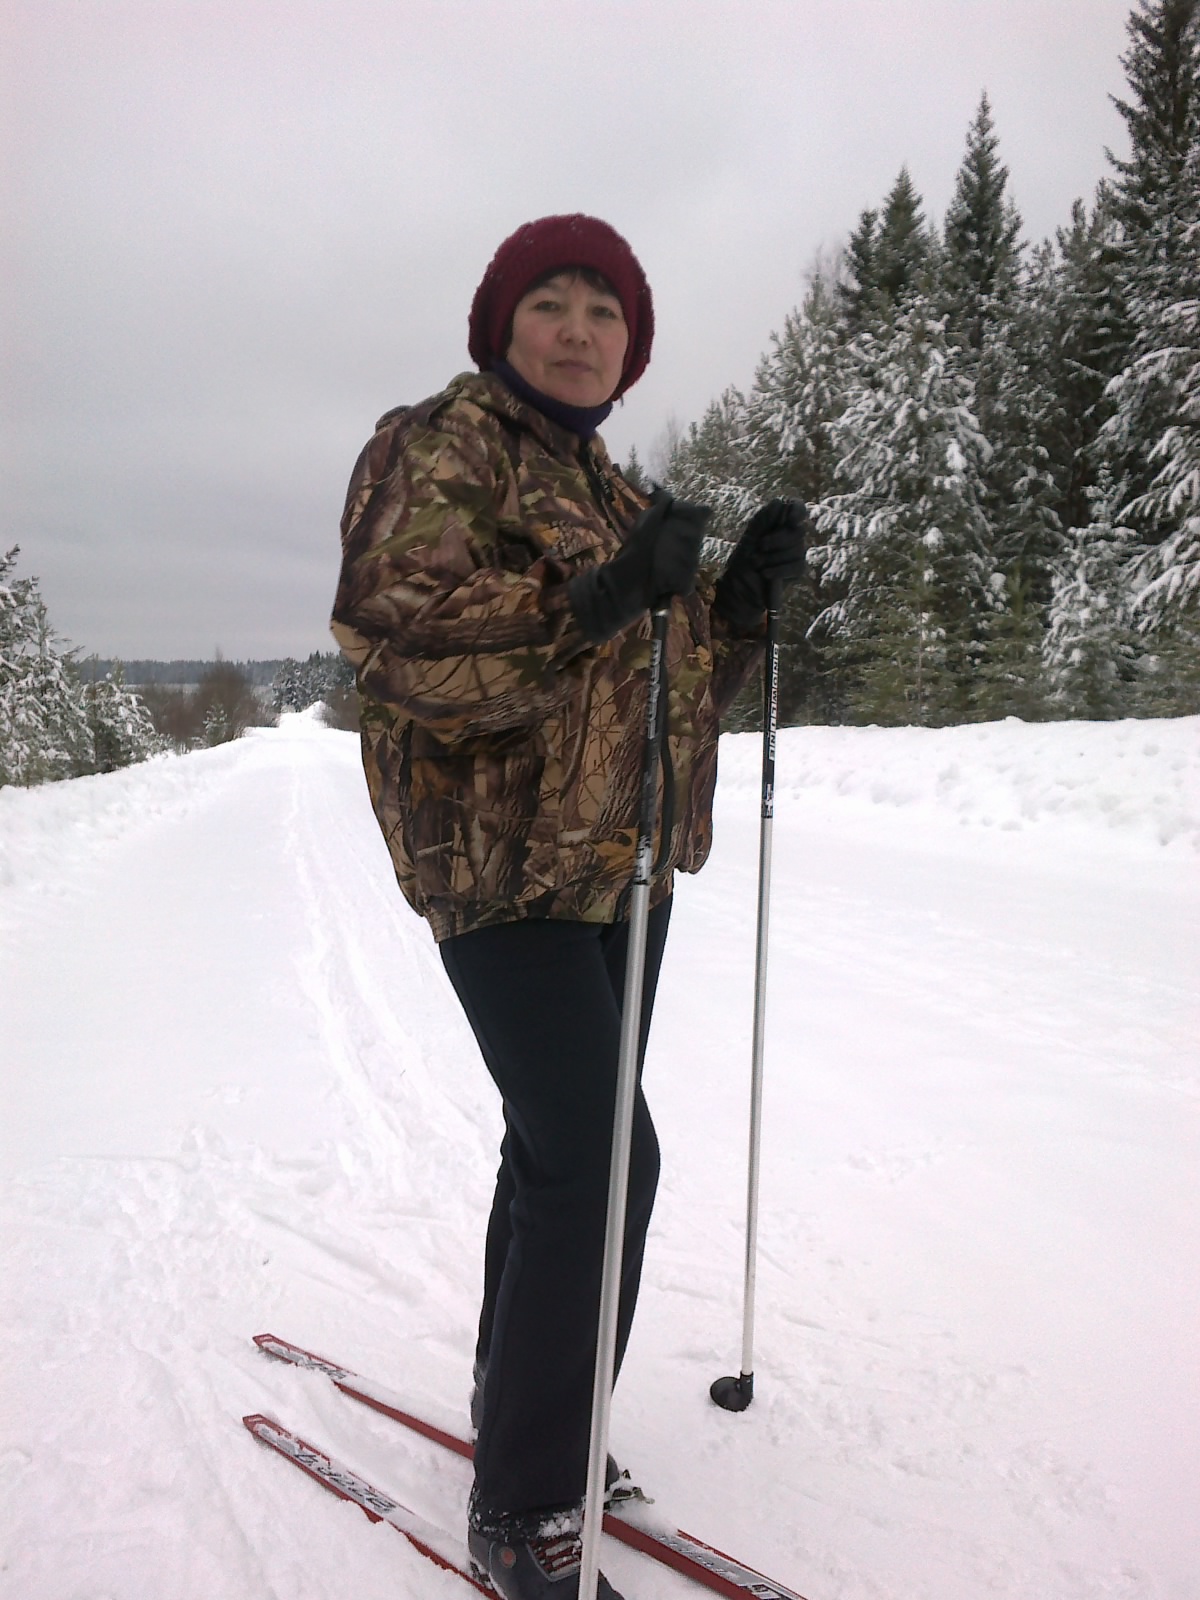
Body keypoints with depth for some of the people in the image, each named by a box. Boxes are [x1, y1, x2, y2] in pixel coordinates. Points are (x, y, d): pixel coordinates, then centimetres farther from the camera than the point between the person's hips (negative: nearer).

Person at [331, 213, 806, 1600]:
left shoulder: (603, 484, 19)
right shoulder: (439, 446, -5)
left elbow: (675, 684, 20)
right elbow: (398, 638, -20)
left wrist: (744, 592, 3)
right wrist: (597, 601, -30)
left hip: (620, 864, 8)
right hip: (500, 862, -8)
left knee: (564, 1144, 16)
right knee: (600, 1155, -14)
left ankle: (524, 1406, 36)